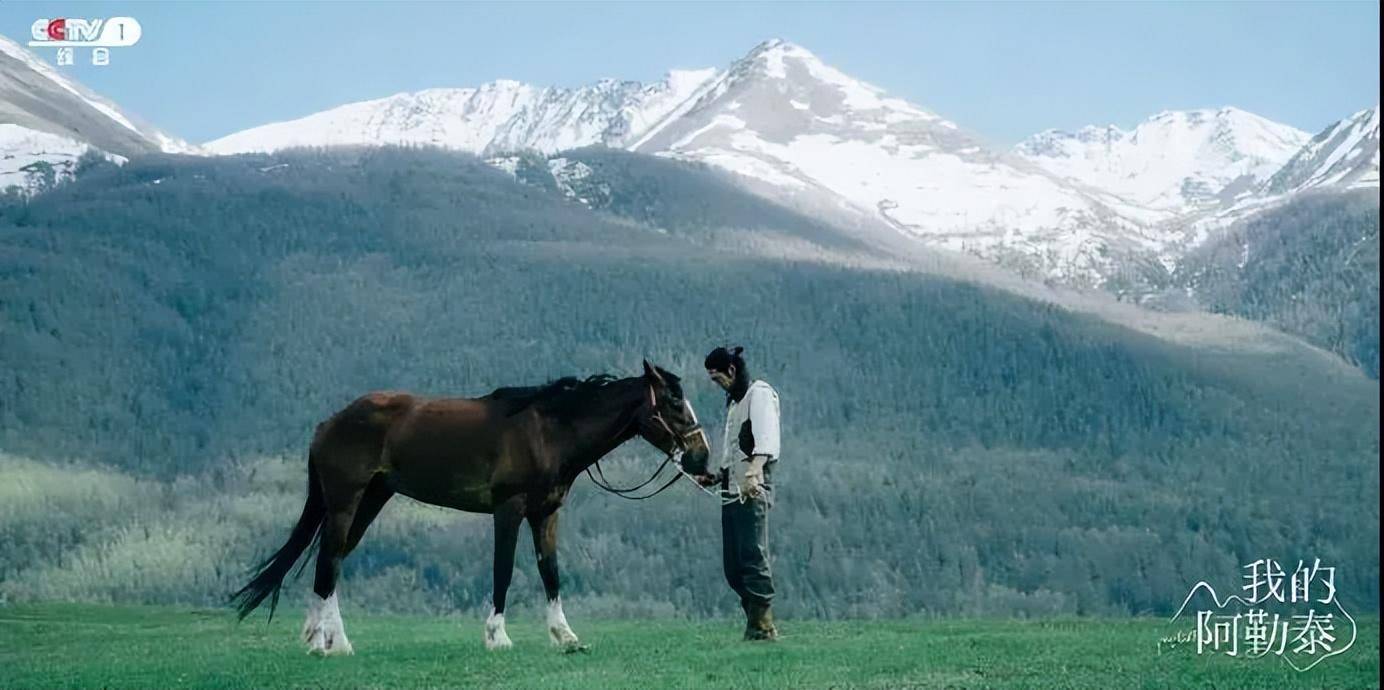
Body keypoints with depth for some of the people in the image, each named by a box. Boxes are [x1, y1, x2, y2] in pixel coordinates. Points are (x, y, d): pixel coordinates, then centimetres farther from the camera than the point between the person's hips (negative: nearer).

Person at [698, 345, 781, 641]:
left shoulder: (759, 394, -3)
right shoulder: (733, 402, 25)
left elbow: (766, 440, -21)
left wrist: (753, 473, -35)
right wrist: (717, 477, 20)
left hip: (753, 492, -9)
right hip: (732, 492, 9)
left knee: (753, 558, -13)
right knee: (733, 567, 6)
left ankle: (763, 626, -12)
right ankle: (756, 622, 9)